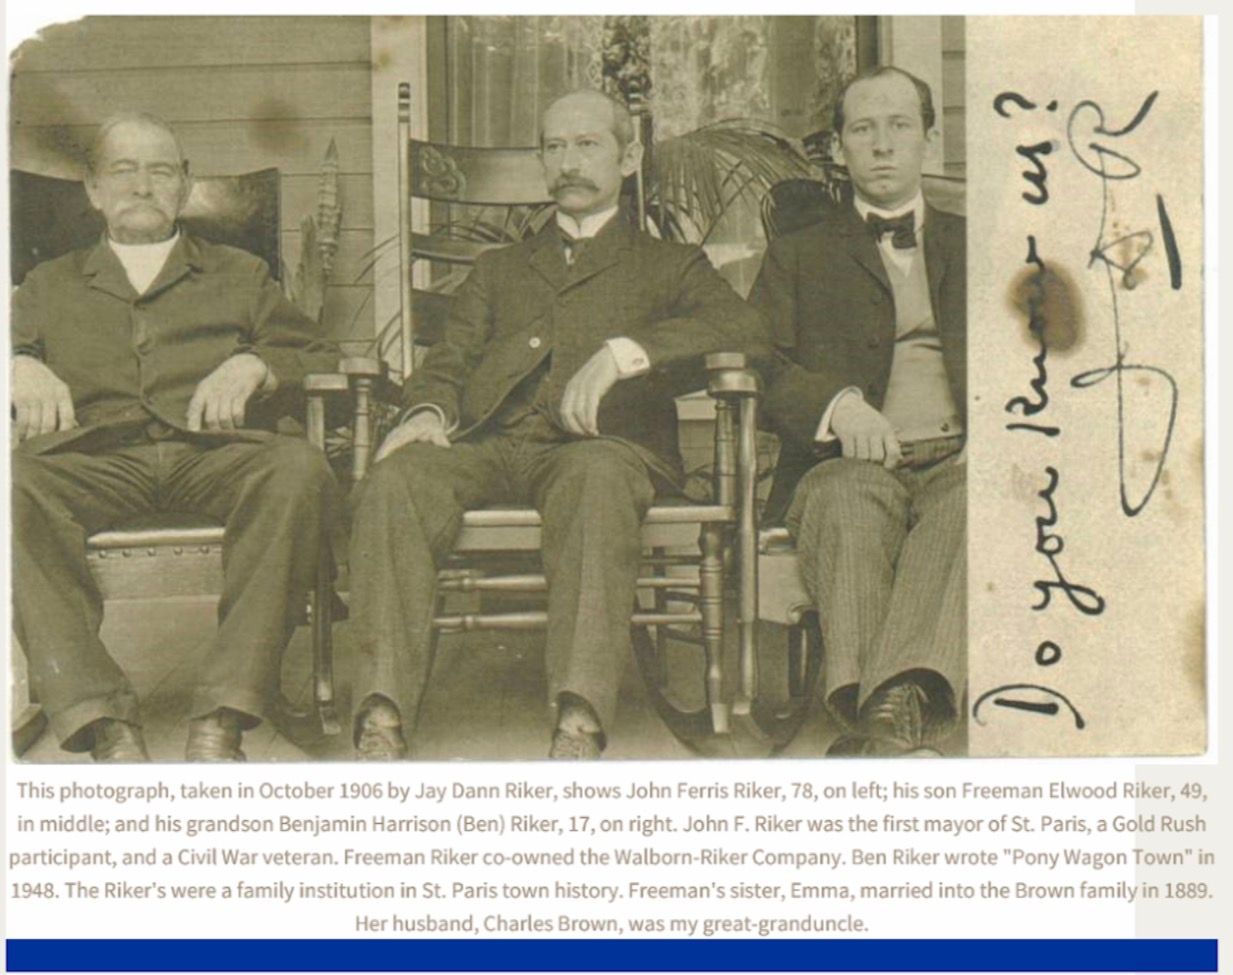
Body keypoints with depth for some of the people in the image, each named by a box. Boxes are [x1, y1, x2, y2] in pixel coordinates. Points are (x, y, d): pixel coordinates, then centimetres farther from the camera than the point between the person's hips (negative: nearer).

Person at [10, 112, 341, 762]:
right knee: (15, 484, -36)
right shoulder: (49, 284, 32)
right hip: (95, 458, 0)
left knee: (299, 469, -36)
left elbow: (320, 360, 21)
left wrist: (253, 366, -1)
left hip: (213, 452, 0)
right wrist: (22, 369, -4)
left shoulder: (240, 275, 30)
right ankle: (106, 728, -40)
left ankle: (220, 721, -40)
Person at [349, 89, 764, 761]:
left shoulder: (669, 265, 24)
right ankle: (381, 719, -39)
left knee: (595, 477, -40)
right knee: (396, 478, -31)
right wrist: (427, 411, -4)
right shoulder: (498, 269, 35)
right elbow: (447, 361, 22)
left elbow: (741, 326, 4)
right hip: (487, 445, 3)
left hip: (599, 443, -2)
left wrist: (625, 352, -14)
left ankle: (580, 727, -51)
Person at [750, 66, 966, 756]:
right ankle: (897, 722, -51)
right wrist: (836, 403, -15)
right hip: (848, 462, 0)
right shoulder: (798, 257, 25)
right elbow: (762, 367, 8)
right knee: (847, 504, -38)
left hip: (961, 456, 1)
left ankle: (893, 708, -53)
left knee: (976, 502, -37)